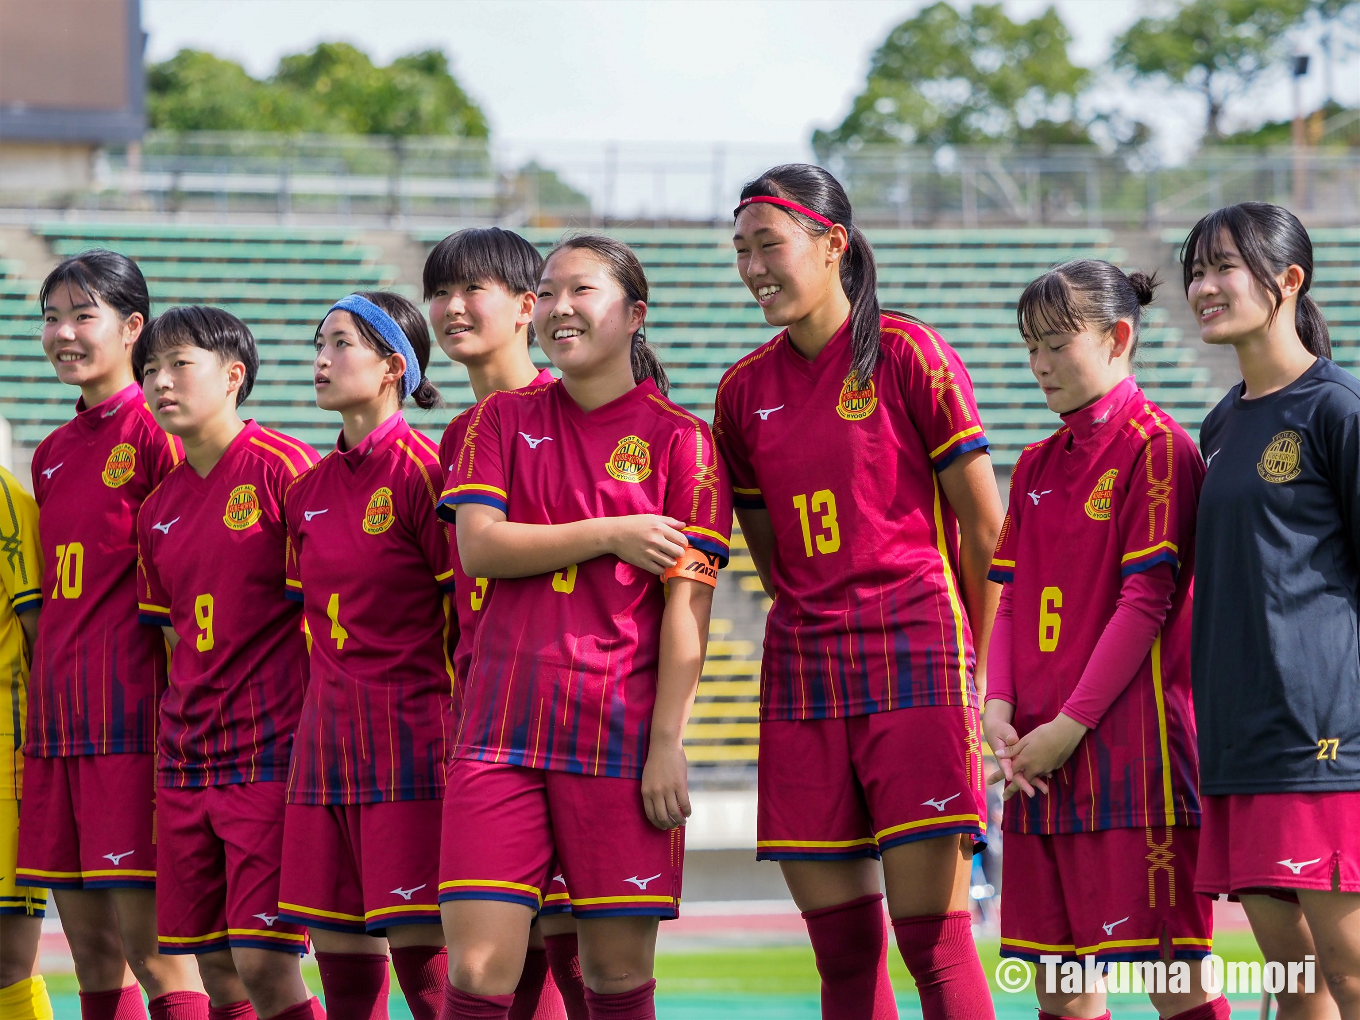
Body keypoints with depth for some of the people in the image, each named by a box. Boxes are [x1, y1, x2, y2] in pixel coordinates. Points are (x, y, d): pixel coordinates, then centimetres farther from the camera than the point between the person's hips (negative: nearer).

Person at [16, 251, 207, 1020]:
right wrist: (41, 710, 16)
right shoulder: (52, 454, 17)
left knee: (152, 947, -9)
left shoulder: (157, 433, -6)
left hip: (133, 712, -8)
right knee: (92, 950, 7)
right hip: (58, 719, 8)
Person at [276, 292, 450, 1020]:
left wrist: (461, 737, -9)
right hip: (327, 742, 7)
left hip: (411, 739, -7)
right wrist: (331, 710, 16)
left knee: (422, 957, -10)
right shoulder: (307, 491, 13)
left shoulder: (422, 472, -8)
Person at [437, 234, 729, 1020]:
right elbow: (478, 546, -2)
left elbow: (687, 605, -3)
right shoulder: (504, 420, 12)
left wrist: (668, 743, -10)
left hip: (622, 729, -2)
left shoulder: (679, 439, 2)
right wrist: (611, 535, -9)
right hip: (504, 725, 2)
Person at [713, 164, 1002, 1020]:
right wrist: (820, 628, 13)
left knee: (931, 928, -10)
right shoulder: (745, 390, 11)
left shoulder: (909, 356, -4)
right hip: (802, 666, 5)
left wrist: (979, 661, 2)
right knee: (839, 941, 3)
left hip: (915, 659, -5)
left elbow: (985, 524, -1)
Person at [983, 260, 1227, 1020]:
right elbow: (1012, 600, 15)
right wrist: (998, 710, -2)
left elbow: (1147, 601, -11)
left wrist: (1068, 727, -13)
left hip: (1131, 746, -7)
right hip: (1039, 759, 7)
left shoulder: (1156, 448, -5)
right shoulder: (1038, 465, 18)